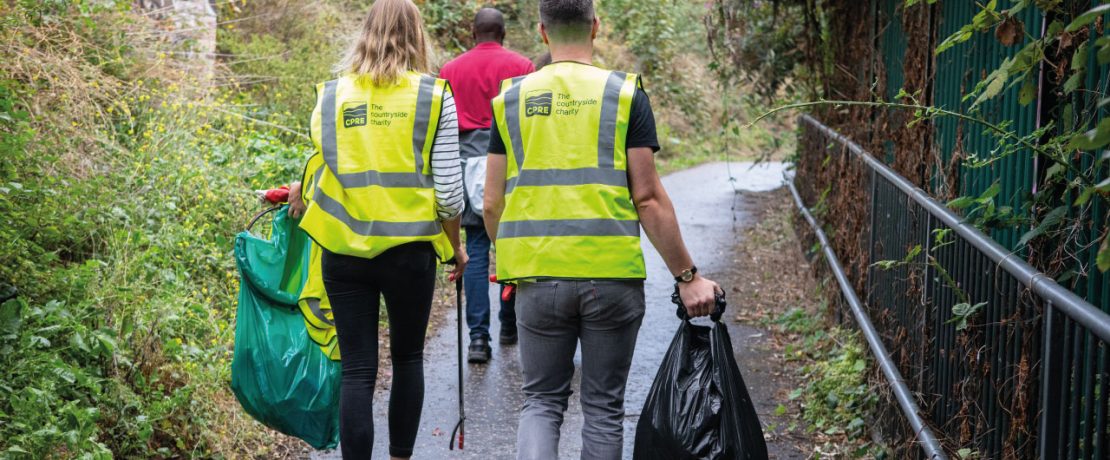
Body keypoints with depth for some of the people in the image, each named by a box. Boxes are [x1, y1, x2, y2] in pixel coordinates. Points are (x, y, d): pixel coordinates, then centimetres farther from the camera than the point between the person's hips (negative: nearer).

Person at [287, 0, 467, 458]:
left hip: (344, 248, 1)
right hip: (409, 248, -1)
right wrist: (455, 246, 13)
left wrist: (302, 197, 29)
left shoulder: (331, 93, 3)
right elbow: (448, 187, -2)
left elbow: (320, 170, 7)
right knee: (408, 358, 18)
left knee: (357, 369, 5)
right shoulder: (433, 94, -1)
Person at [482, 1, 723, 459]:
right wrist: (688, 276, 0)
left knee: (542, 400, 13)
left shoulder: (511, 98, 5)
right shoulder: (625, 94, -2)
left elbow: (493, 203, 6)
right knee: (603, 406, 12)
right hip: (612, 276, -1)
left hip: (538, 276, 2)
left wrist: (508, 258, 24)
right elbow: (648, 198, -6)